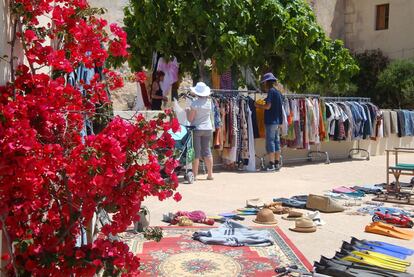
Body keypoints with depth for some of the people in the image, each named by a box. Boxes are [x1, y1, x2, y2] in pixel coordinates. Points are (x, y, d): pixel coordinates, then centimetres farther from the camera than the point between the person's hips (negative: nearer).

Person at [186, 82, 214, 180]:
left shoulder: (195, 103, -13)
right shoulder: (209, 102, 0)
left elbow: (190, 119, -11)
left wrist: (188, 110, 7)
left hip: (196, 129, -4)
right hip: (208, 128, 4)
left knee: (196, 152, 1)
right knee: (207, 151, 12)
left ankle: (195, 175, 4)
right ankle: (210, 174, 15)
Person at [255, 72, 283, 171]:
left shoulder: (271, 91, -10)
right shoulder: (278, 92, 16)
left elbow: (268, 106, -17)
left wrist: (258, 105, -2)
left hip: (271, 121, -8)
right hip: (277, 121, 8)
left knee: (270, 142, -6)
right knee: (276, 141, 11)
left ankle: (271, 164, -8)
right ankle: (277, 164, 14)